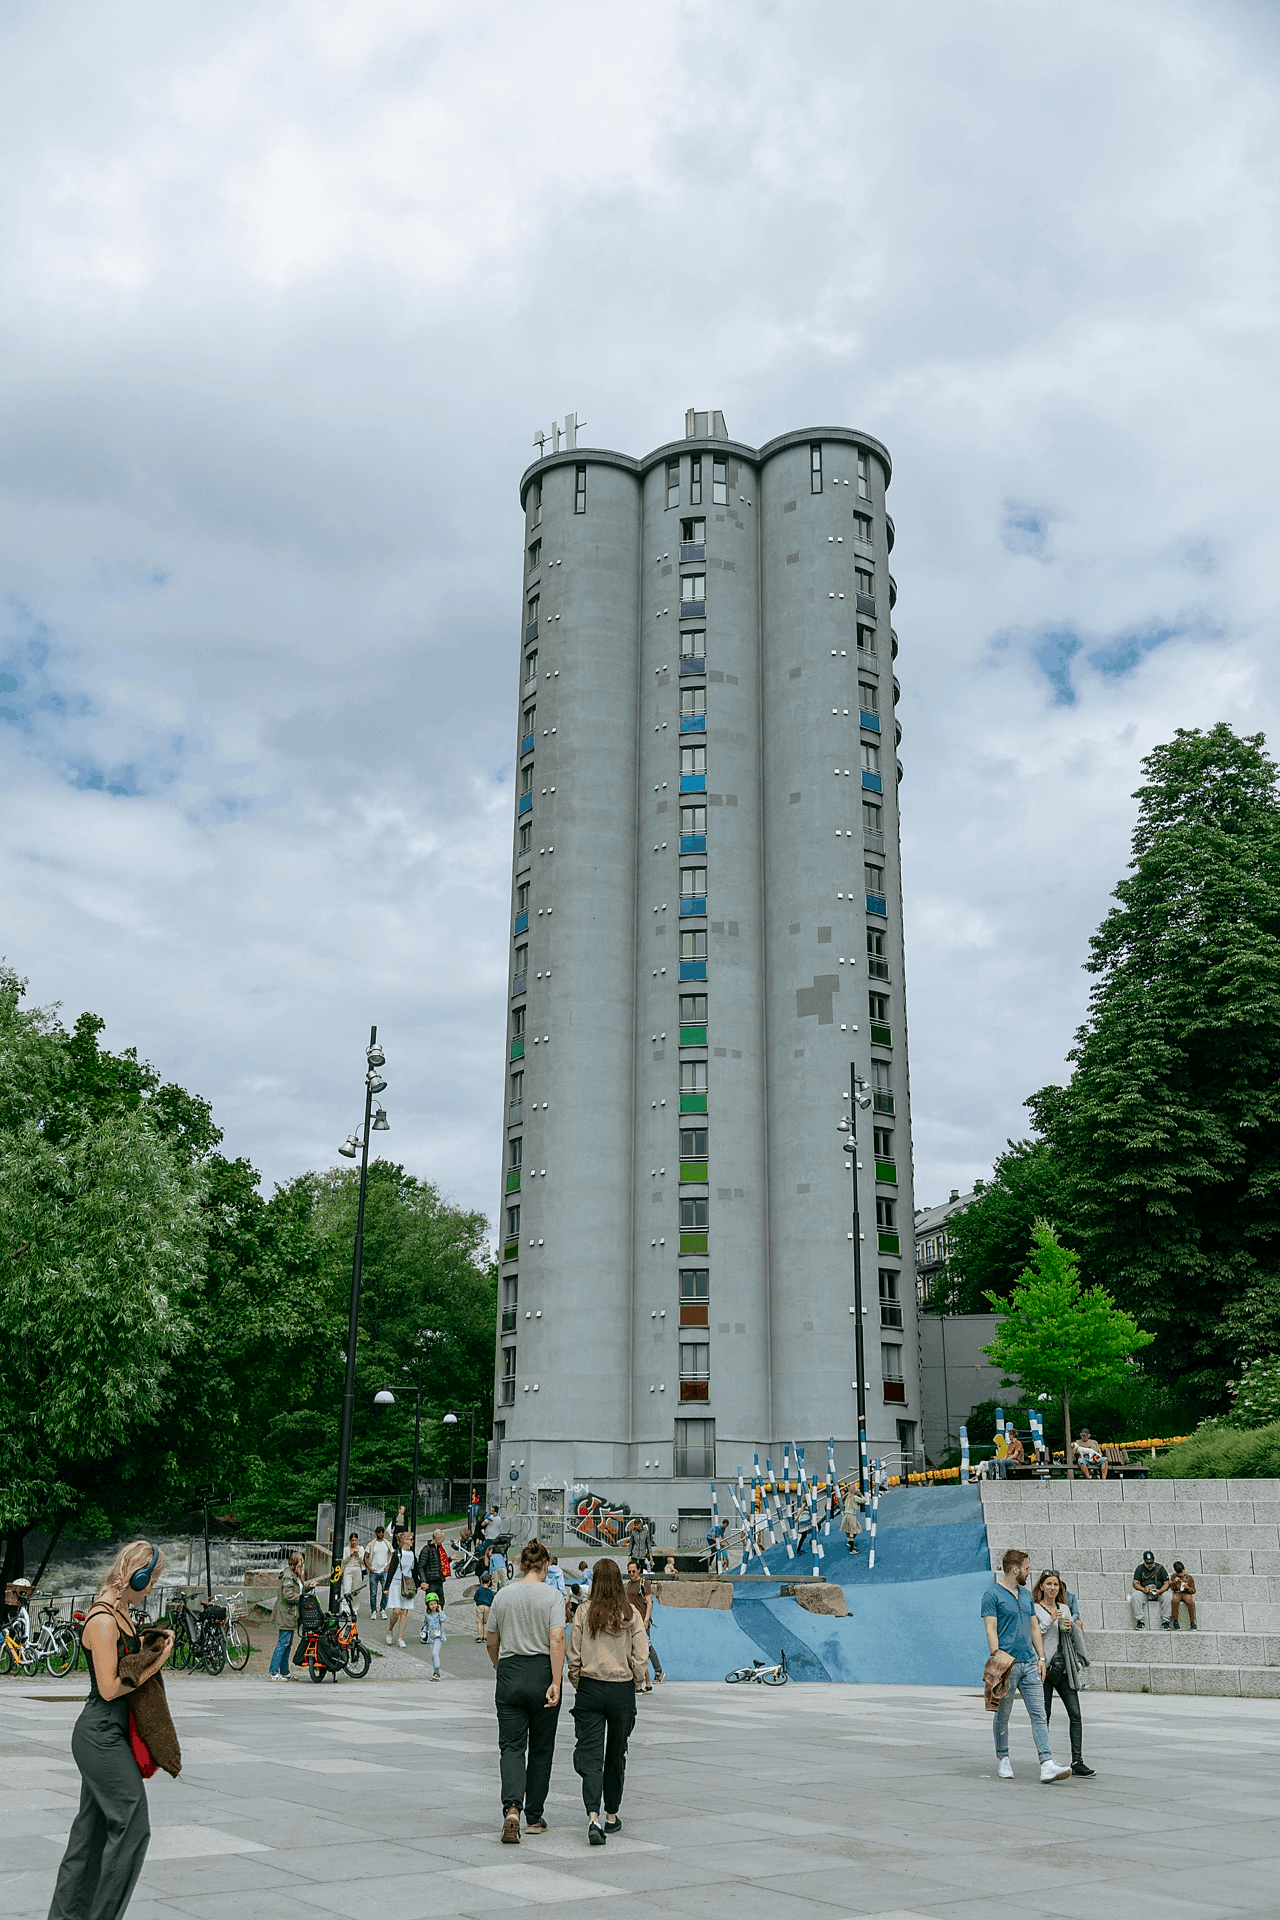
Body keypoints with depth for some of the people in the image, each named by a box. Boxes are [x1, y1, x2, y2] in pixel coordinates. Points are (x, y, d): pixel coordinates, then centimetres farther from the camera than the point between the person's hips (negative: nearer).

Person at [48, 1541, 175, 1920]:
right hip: (102, 1735, -10)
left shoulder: (121, 1611, 10)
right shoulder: (102, 1620, -20)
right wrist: (156, 1662, -13)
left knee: (93, 1826, 16)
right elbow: (110, 1688, -21)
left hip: (105, 1735, 10)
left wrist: (151, 1644, 4)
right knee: (132, 1827, -4)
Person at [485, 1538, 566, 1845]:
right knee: (541, 1749, 12)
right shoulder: (552, 1596, -7)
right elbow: (557, 1640, -17)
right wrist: (556, 1682, -16)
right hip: (542, 1672, -2)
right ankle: (533, 1818, 18)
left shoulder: (502, 1596, 3)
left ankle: (512, 1808, -21)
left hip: (509, 1675, 2)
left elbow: (491, 1641, 11)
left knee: (511, 1747, 2)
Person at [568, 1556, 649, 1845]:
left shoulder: (585, 1611, -6)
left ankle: (593, 1817, -18)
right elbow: (641, 1657, -6)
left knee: (591, 1755, -1)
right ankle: (611, 1816, 26)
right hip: (622, 1690, 1)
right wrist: (636, 1685, 10)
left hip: (589, 1688, -1)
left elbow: (574, 1656, -4)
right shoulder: (631, 1614, -6)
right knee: (616, 1756, 16)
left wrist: (578, 1684, 10)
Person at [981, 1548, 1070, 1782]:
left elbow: (1034, 1627, 19)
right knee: (1003, 1716, 6)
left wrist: (1041, 1658, 12)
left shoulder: (1026, 1595, 15)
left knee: (1039, 1714, -3)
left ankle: (1047, 1766, -8)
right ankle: (1003, 1760, 21)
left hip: (1029, 1664, 6)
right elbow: (991, 1632, -12)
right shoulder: (992, 1595, -7)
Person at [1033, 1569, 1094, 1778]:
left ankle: (1077, 1761, -4)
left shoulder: (1064, 1608, 15)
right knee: (1044, 1716, 0)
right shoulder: (1034, 1609, -1)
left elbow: (1076, 1638, 22)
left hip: (1064, 1667, 5)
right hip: (1044, 1666, -4)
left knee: (1075, 1714, -5)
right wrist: (1049, 1621, -17)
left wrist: (1070, 1627, 1)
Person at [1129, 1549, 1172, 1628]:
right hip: (1144, 1592, 0)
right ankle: (1140, 1621, -29)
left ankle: (1165, 1621, -27)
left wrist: (1160, 1591, -19)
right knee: (1135, 1596, -32)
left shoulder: (1160, 1567, 9)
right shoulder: (1140, 1568, 9)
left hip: (1159, 1592, 0)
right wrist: (1144, 1589, -22)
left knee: (1167, 1596, -33)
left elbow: (1166, 1583, 3)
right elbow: (1135, 1583, 0)